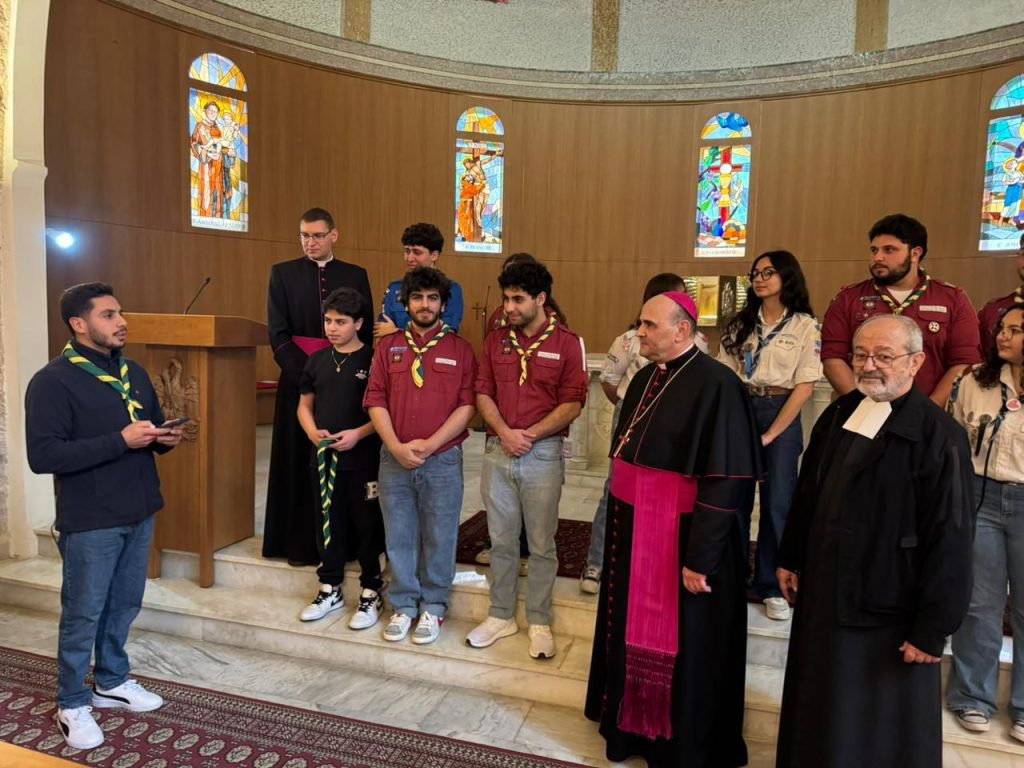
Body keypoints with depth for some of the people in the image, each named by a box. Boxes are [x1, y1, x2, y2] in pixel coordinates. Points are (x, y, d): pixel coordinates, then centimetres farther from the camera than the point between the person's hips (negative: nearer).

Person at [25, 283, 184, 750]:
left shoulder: (134, 373, 10)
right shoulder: (52, 381, -13)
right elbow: (42, 456, -21)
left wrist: (165, 439, -5)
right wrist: (120, 440, -26)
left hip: (140, 513, 6)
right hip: (90, 521, -6)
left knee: (125, 605, 17)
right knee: (83, 614, 7)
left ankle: (111, 681, 37)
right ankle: (71, 704, 25)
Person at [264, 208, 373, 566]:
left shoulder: (356, 276, 8)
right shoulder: (282, 273, 5)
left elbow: (366, 331, 6)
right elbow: (278, 333, -1)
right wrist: (307, 373, -12)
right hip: (299, 381, 0)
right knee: (299, 463, 4)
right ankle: (300, 543, 14)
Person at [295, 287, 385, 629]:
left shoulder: (373, 360, -6)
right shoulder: (317, 360, 9)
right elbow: (305, 404, 15)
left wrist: (358, 434, -18)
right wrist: (312, 432, -4)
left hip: (363, 459, -5)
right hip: (323, 458, 5)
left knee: (368, 526, 4)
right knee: (328, 523, 14)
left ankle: (371, 592, 18)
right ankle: (330, 589, 29)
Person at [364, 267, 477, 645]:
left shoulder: (460, 348, 1)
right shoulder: (388, 346, 7)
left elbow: (467, 405, -5)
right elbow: (376, 401, 2)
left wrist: (429, 444, -13)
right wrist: (397, 447, -11)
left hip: (443, 459, -2)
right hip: (394, 459, 2)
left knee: (439, 538, 8)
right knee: (399, 536, 12)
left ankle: (433, 607, 26)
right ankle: (403, 605, 29)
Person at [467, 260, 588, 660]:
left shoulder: (567, 343, -4)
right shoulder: (495, 340, 7)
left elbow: (572, 403, -8)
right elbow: (483, 392, 5)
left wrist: (530, 435, -15)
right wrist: (504, 431, -11)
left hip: (543, 453, -3)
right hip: (498, 451, 3)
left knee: (541, 544, 7)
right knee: (501, 540, 13)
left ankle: (539, 622, 22)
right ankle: (500, 616, 28)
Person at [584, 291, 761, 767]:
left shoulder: (715, 385, -19)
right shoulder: (645, 378, 7)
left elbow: (725, 481, -21)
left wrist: (699, 557, -21)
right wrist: (621, 525, 17)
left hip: (681, 538, -8)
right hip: (633, 531, 8)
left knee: (681, 648, 9)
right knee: (635, 633, 21)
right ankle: (632, 724, 43)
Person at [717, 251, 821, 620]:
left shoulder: (805, 325, -2)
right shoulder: (740, 323, 8)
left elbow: (805, 386, -6)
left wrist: (770, 434, -10)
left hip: (780, 413, -2)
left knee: (777, 502, 3)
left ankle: (771, 587, 18)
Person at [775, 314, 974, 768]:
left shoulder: (938, 436, -18)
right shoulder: (838, 414, 3)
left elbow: (950, 540, -18)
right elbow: (806, 494, 12)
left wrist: (933, 628, -16)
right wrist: (790, 558, 13)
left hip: (887, 612, -6)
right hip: (823, 595, 6)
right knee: (819, 716, 22)